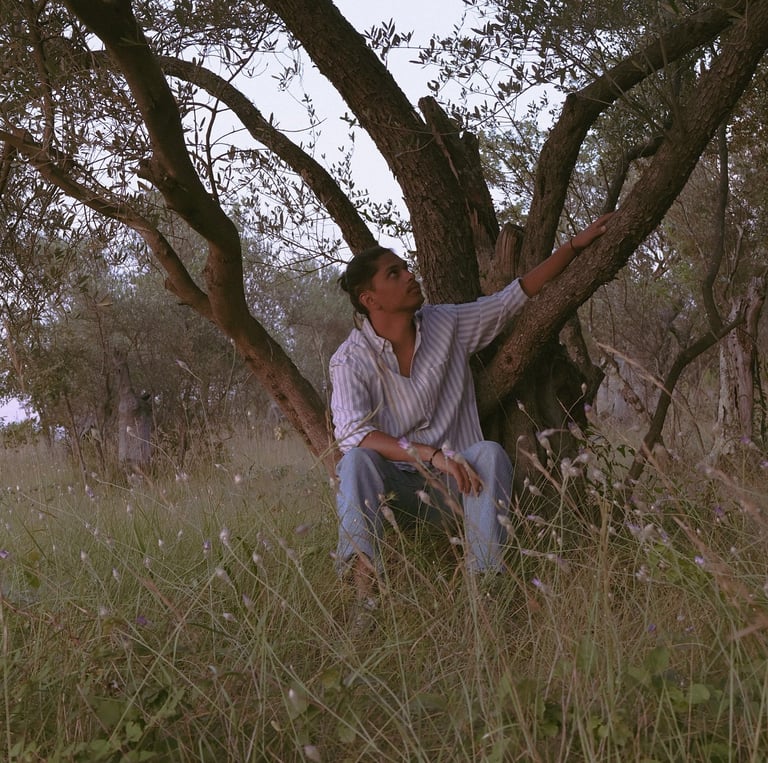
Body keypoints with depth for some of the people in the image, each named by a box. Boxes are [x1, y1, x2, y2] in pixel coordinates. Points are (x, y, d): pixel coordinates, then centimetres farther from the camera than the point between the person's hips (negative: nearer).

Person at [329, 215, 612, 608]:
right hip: (395, 485, -2)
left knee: (490, 453, -28)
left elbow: (516, 295, 10)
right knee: (356, 461, -32)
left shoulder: (447, 324, 3)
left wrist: (575, 244, 4)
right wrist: (431, 455, -33)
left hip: (455, 483, 2)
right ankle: (363, 583, -45)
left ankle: (484, 575, -40)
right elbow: (352, 434, -23)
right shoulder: (351, 359, -9)